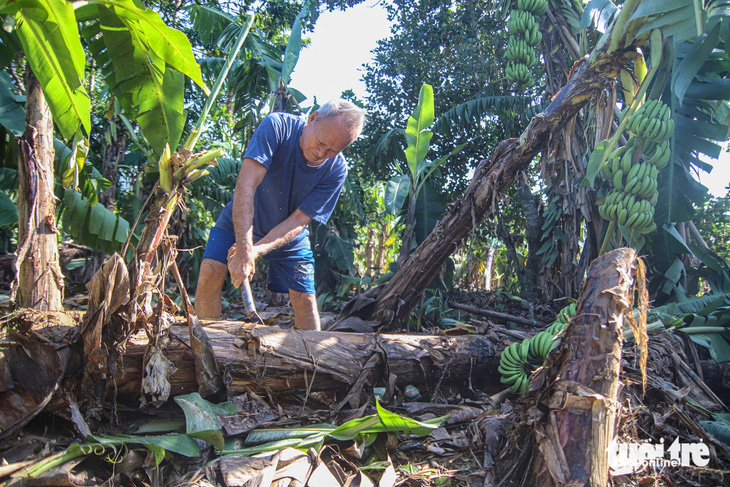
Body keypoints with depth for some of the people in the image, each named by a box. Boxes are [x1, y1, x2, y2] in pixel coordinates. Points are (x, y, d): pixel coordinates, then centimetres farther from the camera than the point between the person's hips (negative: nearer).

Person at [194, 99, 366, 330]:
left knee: (305, 299, -4)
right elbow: (246, 185, -37)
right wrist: (244, 250, -45)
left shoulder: (336, 169, -21)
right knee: (211, 271, -19)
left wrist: (256, 251, -35)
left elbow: (298, 220, -21)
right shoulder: (278, 126, -27)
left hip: (289, 239, 2)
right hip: (240, 223, -1)